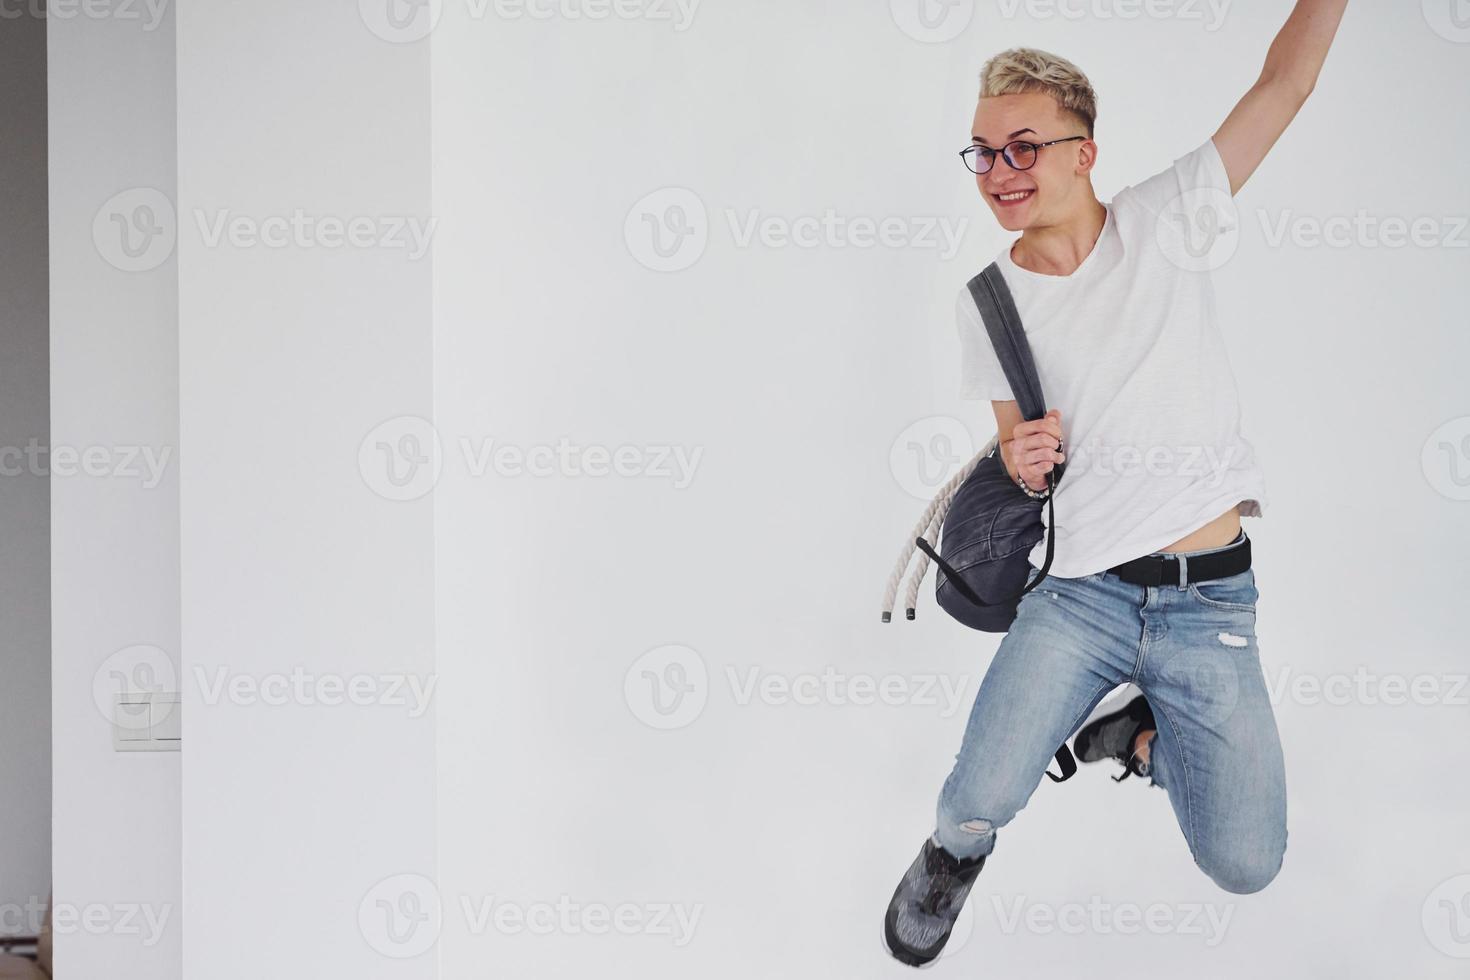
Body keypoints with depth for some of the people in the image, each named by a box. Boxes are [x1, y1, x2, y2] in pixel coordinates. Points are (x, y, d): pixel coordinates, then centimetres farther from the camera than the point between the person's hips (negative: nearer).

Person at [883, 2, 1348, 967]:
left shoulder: (1163, 221, -1)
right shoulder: (988, 302, 4)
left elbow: (1286, 81, -2)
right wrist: (1022, 460, -8)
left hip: (1211, 604, 0)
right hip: (1079, 594, 1)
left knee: (1245, 863, -4)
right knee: (983, 801, -19)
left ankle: (1142, 735, 26)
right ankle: (957, 847, 20)